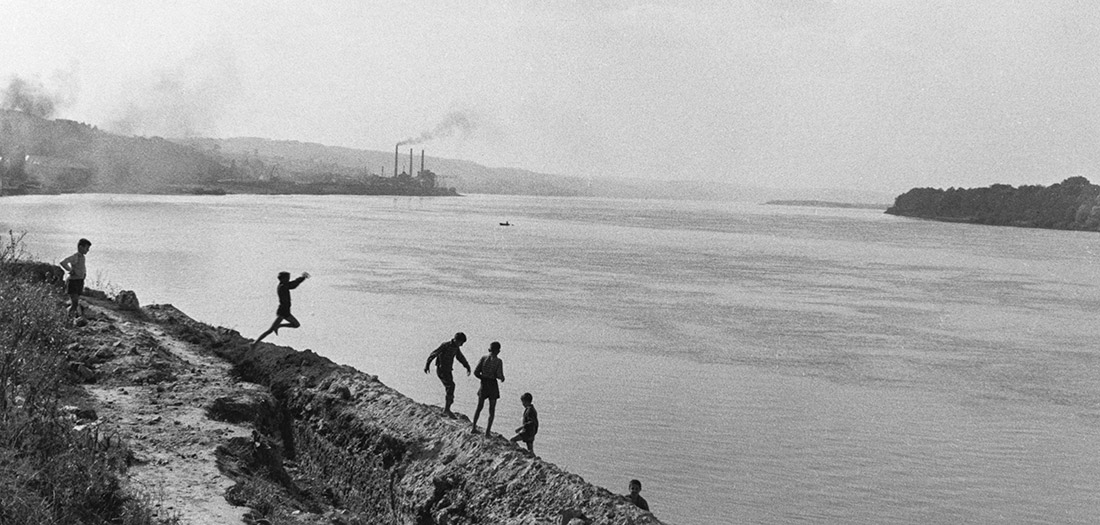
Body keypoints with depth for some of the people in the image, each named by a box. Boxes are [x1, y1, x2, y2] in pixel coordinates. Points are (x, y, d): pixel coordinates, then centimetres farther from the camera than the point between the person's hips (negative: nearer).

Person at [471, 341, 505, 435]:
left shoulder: (483, 358, -4)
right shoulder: (498, 361, -13)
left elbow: (476, 372, -4)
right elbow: (499, 375, -17)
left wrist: (483, 378, 12)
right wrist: (502, 378, 6)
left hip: (484, 384, 3)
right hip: (493, 385, -3)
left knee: (479, 407, 21)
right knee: (492, 410, 10)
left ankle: (473, 428, 25)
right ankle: (487, 431, 6)